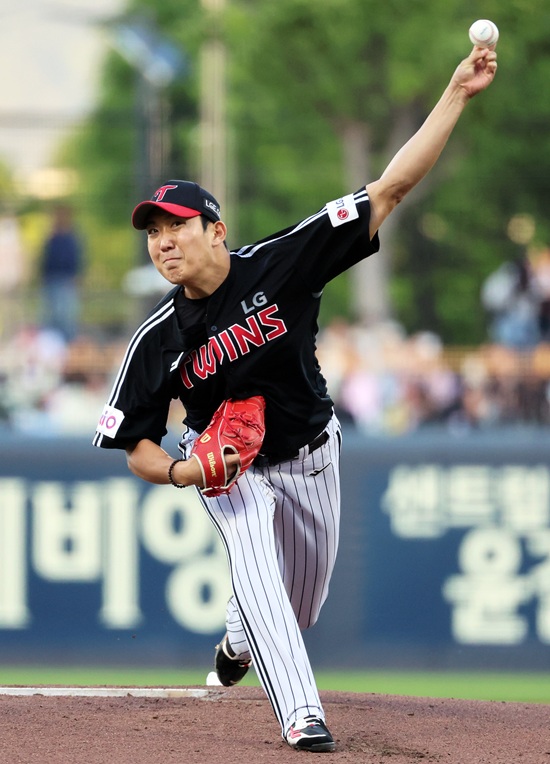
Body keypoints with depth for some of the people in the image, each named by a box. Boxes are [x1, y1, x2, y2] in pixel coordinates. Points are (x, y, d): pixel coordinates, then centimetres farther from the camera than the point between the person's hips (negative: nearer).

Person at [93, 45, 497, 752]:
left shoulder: (279, 266, -23)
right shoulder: (157, 341, -19)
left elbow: (388, 192, -26)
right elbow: (137, 449, -9)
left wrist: (456, 95, -33)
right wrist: (180, 472, -34)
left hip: (312, 456, 1)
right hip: (230, 472, -1)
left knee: (303, 602, 15)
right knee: (256, 572, -27)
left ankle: (239, 643, 49)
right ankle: (303, 717, -31)